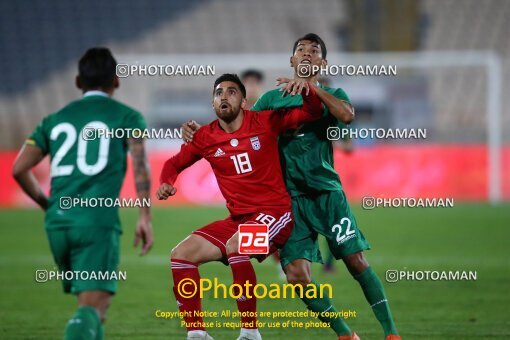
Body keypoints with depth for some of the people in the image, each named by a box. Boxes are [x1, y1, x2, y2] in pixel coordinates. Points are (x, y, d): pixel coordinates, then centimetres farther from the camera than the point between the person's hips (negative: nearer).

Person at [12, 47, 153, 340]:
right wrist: (145, 217, -9)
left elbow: (20, 169, 11)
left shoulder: (56, 119, 19)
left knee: (89, 301, 20)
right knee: (94, 304, -12)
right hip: (98, 221, -5)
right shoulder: (126, 116, 8)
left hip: (58, 222, 5)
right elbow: (140, 163, -9)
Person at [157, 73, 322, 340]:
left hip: (274, 213, -6)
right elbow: (175, 163, 20)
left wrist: (306, 91, -22)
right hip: (237, 218, 6)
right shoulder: (205, 137, 4)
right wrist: (166, 183, -2)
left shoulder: (265, 122, -4)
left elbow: (314, 112, -1)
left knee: (235, 246, -33)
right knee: (181, 255, -6)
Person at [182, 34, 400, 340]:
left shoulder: (332, 95, 8)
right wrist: (200, 132, -4)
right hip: (291, 198, 1)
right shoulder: (273, 98, 14)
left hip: (327, 192, -1)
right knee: (297, 274, -11)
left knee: (357, 262, -8)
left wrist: (313, 88, -23)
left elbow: (347, 114, -14)